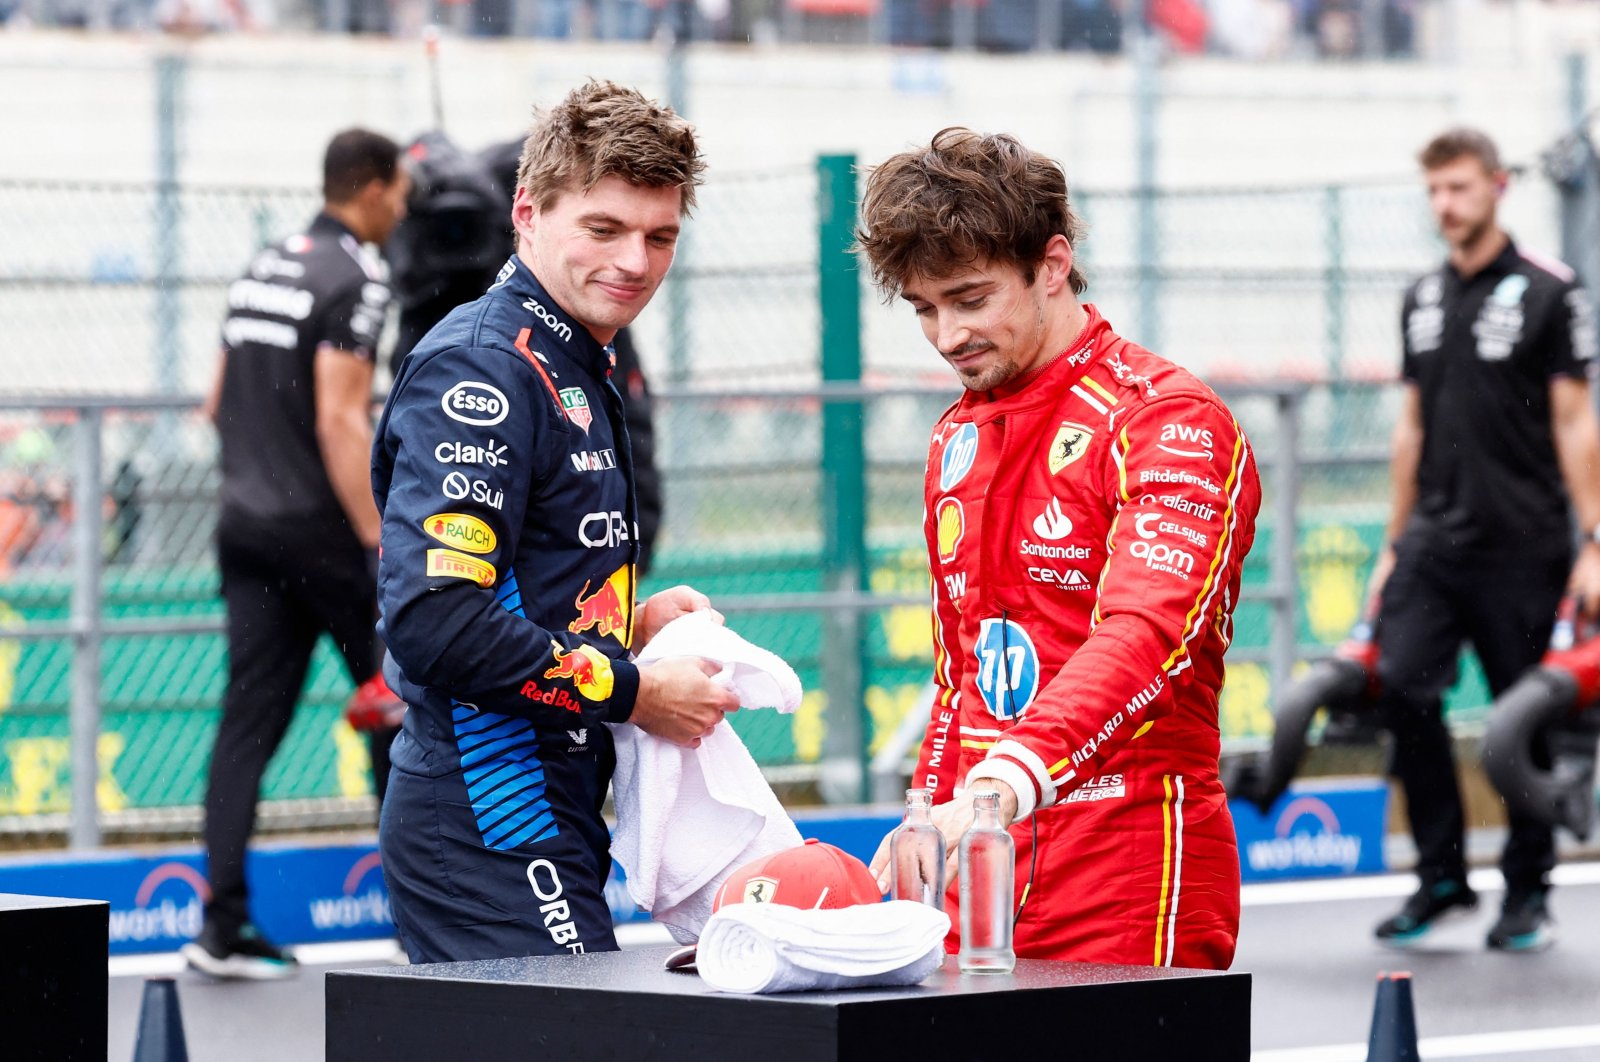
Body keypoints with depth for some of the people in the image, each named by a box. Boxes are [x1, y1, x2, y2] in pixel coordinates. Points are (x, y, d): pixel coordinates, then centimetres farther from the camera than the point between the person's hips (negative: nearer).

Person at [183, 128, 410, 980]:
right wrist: (383, 544, -19)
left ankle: (222, 925, -3)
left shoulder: (262, 270, 13)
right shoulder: (354, 280, -12)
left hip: (246, 524, 7)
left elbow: (218, 406, 17)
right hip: (318, 526, -7)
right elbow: (340, 422, -19)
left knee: (250, 718, 3)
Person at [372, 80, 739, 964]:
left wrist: (632, 623, 7)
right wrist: (634, 693, -16)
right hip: (492, 829, -10)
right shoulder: (481, 369, -13)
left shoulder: (576, 373, 19)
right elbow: (433, 621, -24)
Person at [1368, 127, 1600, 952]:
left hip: (1520, 545, -4)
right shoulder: (1423, 301, 13)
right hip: (1434, 541, 4)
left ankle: (1527, 891, 14)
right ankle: (1441, 877, 2)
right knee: (1402, 688, -10)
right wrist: (1394, 546, 17)